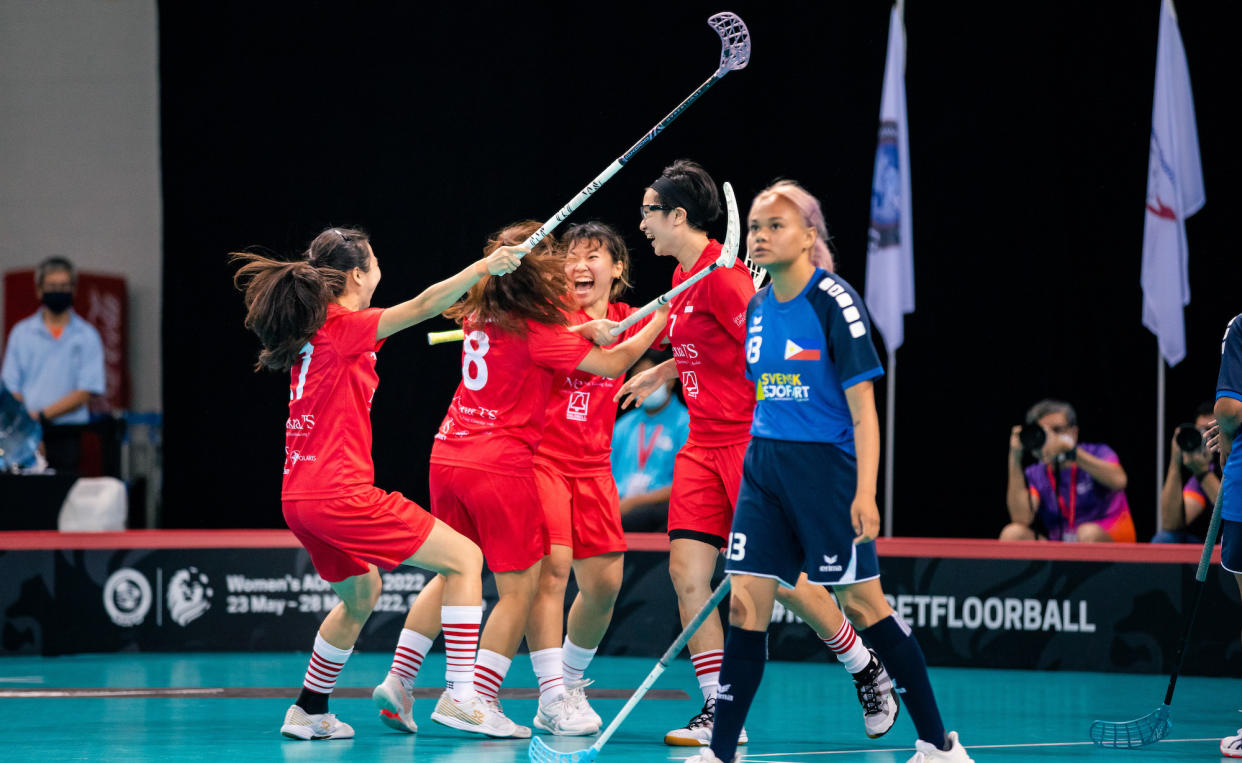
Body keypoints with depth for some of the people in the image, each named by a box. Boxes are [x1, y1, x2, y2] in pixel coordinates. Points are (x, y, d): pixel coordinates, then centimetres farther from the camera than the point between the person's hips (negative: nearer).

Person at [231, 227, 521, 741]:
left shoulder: (314, 328, 14)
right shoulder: (343, 326, -10)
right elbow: (423, 306, -21)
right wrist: (483, 267, -21)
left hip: (301, 496, 9)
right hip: (339, 492, -9)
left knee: (361, 595, 30)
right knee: (465, 559, -4)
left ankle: (309, 712, 30)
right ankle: (461, 696, -13)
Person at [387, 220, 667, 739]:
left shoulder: (480, 317, 9)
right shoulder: (535, 331, -10)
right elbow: (612, 365, -5)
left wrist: (578, 331, 16)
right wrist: (661, 319, 6)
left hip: (448, 457, 7)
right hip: (500, 466, -7)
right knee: (520, 589, 1)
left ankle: (398, 682, 16)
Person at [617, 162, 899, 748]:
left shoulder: (722, 275, -15)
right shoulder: (683, 275, 13)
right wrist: (661, 373, 29)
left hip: (751, 444, -8)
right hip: (703, 446, 8)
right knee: (687, 571, -5)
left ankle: (868, 670, 17)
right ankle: (719, 711, -1)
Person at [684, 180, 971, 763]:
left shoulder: (835, 302, -11)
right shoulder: (757, 308, 9)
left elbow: (862, 408, -13)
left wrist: (865, 492, -19)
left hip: (825, 467, -6)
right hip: (764, 465, 6)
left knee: (863, 603, -2)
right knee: (745, 604, -1)